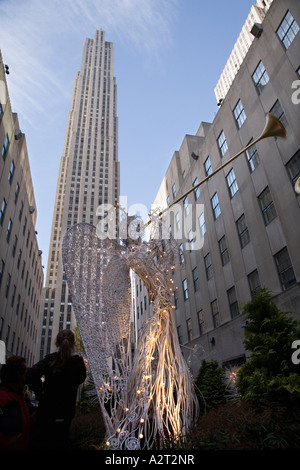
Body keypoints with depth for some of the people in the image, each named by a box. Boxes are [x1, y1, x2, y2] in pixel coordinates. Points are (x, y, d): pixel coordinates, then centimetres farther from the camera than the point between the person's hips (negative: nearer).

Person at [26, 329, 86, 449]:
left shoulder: (50, 359, -12)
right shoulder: (78, 361, -10)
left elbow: (30, 375, -24)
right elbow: (81, 379, 6)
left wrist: (38, 391, -10)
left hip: (46, 407, -1)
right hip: (67, 409, 1)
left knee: (40, 441, 16)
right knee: (60, 441, 17)